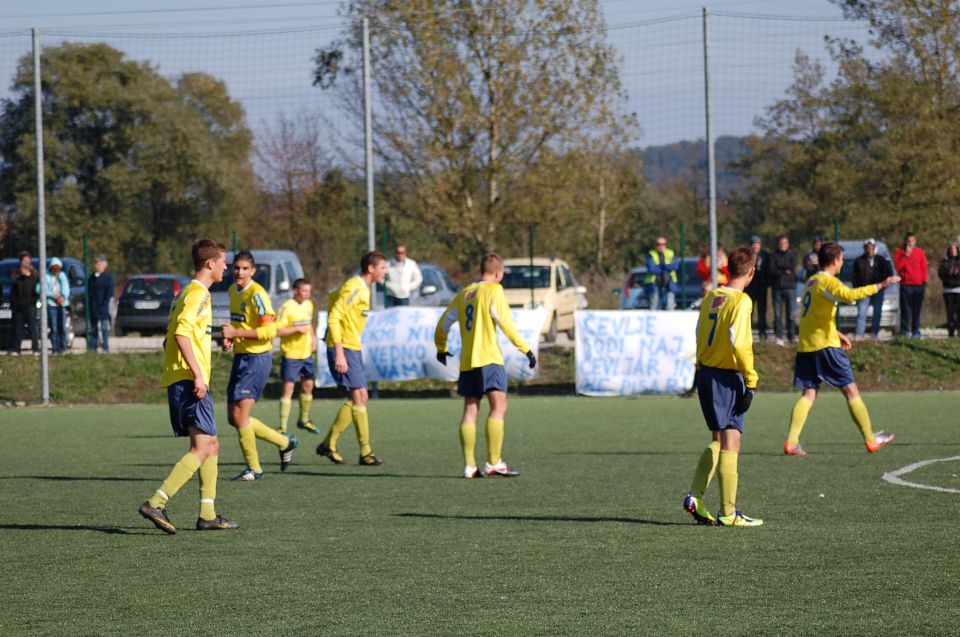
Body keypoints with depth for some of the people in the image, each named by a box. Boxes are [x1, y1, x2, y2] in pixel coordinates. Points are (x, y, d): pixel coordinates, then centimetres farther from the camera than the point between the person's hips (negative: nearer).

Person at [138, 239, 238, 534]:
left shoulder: (188, 293, 21)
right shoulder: (199, 294, -10)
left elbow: (170, 339, 24)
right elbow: (181, 332, -23)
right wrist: (197, 374, -25)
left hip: (181, 380, 11)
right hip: (189, 379, -11)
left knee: (211, 443, 14)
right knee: (202, 446, -15)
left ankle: (208, 514, 12)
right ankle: (156, 503, -23)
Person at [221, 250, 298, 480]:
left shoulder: (257, 294, -15)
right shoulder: (233, 290, 12)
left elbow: (270, 330, -20)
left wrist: (236, 333, -22)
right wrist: (229, 338, 7)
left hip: (257, 359, -9)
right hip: (240, 357, 9)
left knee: (239, 415, -13)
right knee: (233, 418, 9)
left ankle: (253, 468, 0)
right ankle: (284, 442, 24)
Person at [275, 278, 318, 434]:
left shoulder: (309, 305, 8)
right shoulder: (286, 307, -15)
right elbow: (277, 331, -19)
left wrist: (313, 339, 11)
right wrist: (297, 329, -23)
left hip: (306, 353, 7)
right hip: (290, 355, -7)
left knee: (308, 385, 14)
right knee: (288, 388, -8)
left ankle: (304, 420, 33)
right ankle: (283, 428, -6)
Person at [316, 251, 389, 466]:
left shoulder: (363, 289, 14)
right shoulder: (354, 288, -16)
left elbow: (333, 297, 28)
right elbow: (334, 318, -22)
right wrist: (339, 353, -26)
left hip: (353, 349, 10)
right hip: (344, 349, -10)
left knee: (358, 398, 9)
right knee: (359, 396, -10)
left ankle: (328, 444, 15)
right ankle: (366, 452, -7)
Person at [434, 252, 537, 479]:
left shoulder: (464, 294, 17)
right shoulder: (494, 290, -3)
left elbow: (443, 323, 24)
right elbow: (506, 323, -11)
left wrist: (441, 348, 40)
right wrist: (526, 349, -6)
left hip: (466, 361, 7)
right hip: (488, 358, -7)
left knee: (470, 410, 6)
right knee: (499, 406, -8)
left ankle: (469, 465, 2)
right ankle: (494, 462, -16)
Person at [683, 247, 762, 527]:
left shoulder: (711, 298, 10)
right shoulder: (741, 301, -13)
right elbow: (739, 343, -20)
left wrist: (701, 370, 19)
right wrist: (751, 381, -17)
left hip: (705, 374, 8)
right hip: (728, 378, -8)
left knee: (717, 440, 19)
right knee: (730, 443, -4)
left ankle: (695, 496, 8)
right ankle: (728, 513, -4)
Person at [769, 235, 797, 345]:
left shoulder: (792, 256, 9)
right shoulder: (773, 256, 9)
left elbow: (793, 268, -7)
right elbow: (772, 270, -4)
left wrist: (780, 267, -4)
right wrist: (785, 271, -11)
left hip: (790, 287, 0)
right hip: (777, 288, 0)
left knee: (790, 314, -2)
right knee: (777, 314, -4)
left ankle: (791, 336, 4)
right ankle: (779, 337, -3)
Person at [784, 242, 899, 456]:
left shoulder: (811, 281, 18)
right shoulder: (827, 281, -10)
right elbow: (849, 295, -30)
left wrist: (836, 334, 30)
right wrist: (879, 286, -26)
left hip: (805, 347, 8)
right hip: (826, 345, -8)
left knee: (808, 394, 5)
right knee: (851, 390, 1)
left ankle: (791, 441, -10)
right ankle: (871, 439, 6)